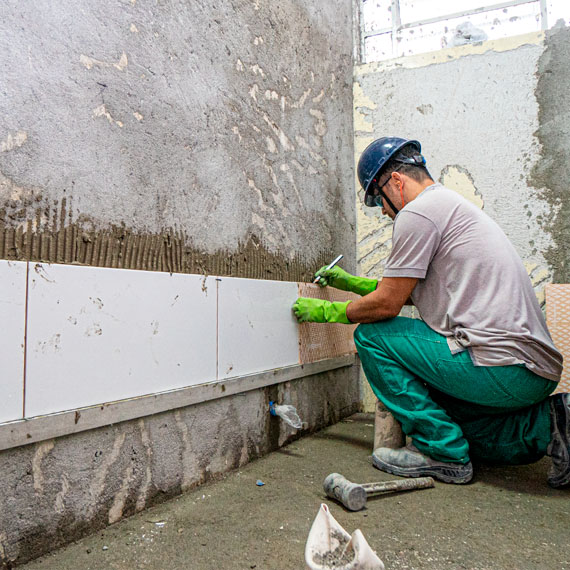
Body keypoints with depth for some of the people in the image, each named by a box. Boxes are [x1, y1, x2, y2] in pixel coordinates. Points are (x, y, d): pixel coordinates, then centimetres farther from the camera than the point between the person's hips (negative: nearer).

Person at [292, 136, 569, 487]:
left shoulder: (417, 212, -10)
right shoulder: (454, 205, 22)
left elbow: (386, 304, -9)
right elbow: (409, 292, 28)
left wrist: (326, 311, 6)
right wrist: (350, 282, 31)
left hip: (500, 366, -10)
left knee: (371, 336, -4)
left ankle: (442, 451, -1)